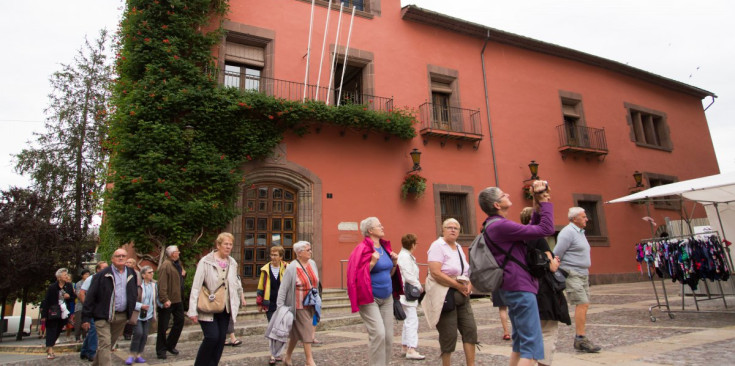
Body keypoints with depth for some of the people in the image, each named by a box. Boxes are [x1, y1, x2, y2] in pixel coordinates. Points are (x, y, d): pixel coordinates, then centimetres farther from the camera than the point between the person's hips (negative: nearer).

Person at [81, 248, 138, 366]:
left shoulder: (132, 274, 8)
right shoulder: (102, 275, -6)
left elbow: (134, 294, 17)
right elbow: (90, 296, -6)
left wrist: (131, 312, 12)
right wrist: (86, 317, -9)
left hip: (122, 316, 5)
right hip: (104, 316, -5)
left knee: (110, 344, 16)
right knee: (105, 345, -9)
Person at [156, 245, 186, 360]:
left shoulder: (178, 263, 11)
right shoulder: (165, 265, -17)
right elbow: (162, 285, -24)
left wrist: (183, 273, 8)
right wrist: (165, 299, -29)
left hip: (178, 299, 9)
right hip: (168, 301, -9)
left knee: (179, 322, 14)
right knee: (163, 326, 4)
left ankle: (170, 345, 29)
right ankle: (161, 350, 17)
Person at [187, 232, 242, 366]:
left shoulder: (232, 263, 6)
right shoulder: (205, 261, -8)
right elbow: (196, 286, -9)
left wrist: (235, 307, 10)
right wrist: (193, 310, -12)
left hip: (225, 309, 5)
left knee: (221, 339, 7)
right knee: (212, 337, -12)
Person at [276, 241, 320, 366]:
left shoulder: (312, 263, 3)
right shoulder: (292, 268, -16)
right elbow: (283, 288, -14)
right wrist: (280, 306, -17)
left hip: (311, 305, 6)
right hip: (299, 306, -6)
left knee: (296, 333, 17)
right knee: (306, 332, -2)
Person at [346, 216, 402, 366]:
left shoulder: (385, 247, 10)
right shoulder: (363, 249, -12)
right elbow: (358, 275, -16)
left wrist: (394, 263, 2)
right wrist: (372, 262, -24)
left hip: (387, 298, 7)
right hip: (369, 298, -7)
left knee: (388, 337, 5)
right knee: (378, 334, -17)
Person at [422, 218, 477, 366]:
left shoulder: (458, 247, 14)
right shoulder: (438, 246, -11)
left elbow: (467, 271, 21)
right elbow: (436, 273, -21)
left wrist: (469, 285, -1)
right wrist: (458, 285, -17)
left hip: (462, 295, 8)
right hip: (445, 296, -8)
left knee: (470, 330, 6)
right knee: (449, 334, 0)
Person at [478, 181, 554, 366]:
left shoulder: (493, 225, 13)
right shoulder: (500, 225, -18)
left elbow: (530, 230, 19)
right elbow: (546, 229, -17)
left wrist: (538, 207, 8)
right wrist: (544, 202, -5)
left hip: (512, 288, 10)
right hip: (520, 288, -10)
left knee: (520, 343, 17)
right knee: (532, 346, -6)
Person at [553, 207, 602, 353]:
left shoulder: (580, 232, 17)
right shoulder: (568, 232, -14)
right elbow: (556, 255, -16)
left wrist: (586, 272, 16)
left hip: (583, 274, 10)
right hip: (571, 274, -10)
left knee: (584, 305, 8)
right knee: (582, 304, -12)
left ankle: (580, 340, 14)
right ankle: (581, 339, -7)